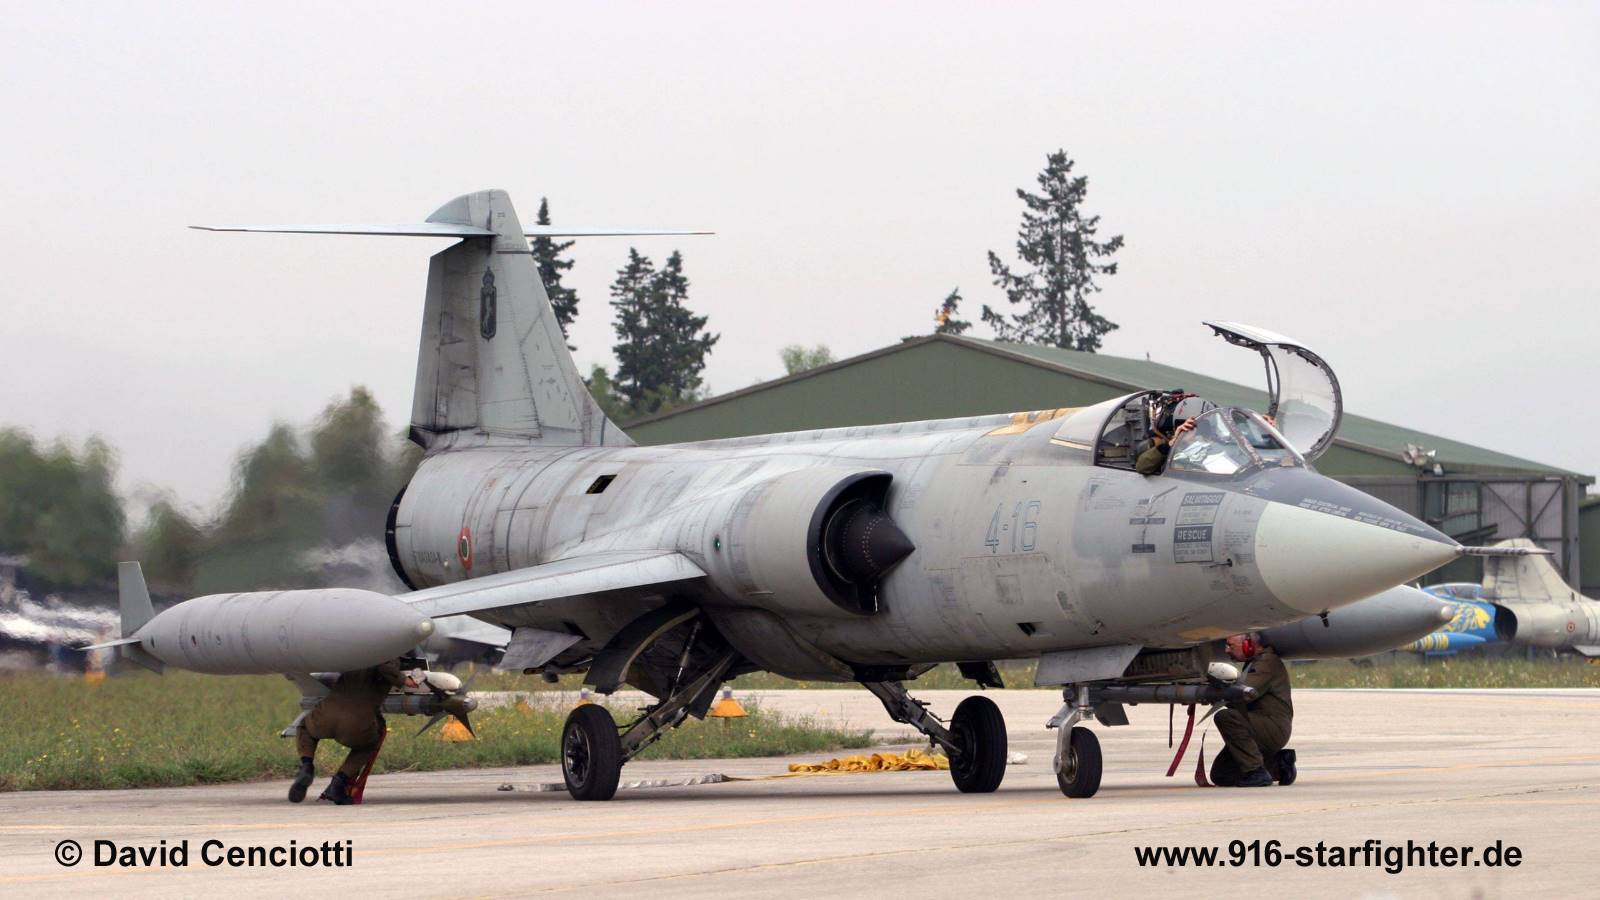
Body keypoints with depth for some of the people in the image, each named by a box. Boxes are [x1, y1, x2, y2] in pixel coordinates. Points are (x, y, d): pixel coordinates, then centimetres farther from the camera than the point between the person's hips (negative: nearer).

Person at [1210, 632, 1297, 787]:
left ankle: (1256, 771, -25)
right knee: (1220, 775, 8)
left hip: (1274, 728, -10)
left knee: (1225, 717, -31)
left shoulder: (1267, 662, -14)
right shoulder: (1252, 663, 20)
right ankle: (1277, 764, 14)